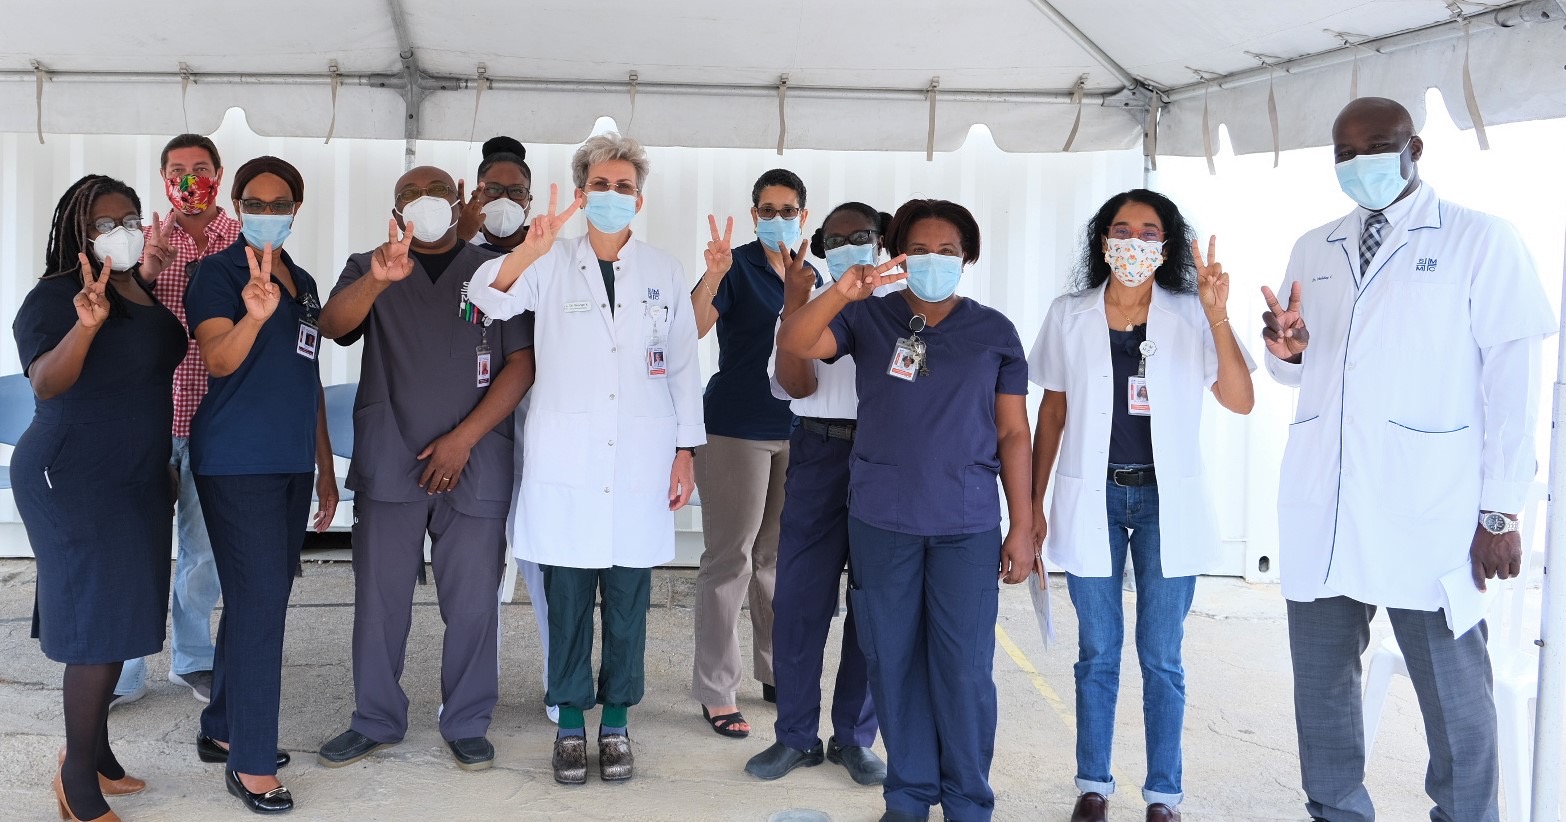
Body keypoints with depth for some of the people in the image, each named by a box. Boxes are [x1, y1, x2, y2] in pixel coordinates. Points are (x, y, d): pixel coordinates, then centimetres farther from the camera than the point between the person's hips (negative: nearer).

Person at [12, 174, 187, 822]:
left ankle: (93, 752, 26)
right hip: (76, 479, -8)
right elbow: (45, 383, -29)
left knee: (115, 620, 13)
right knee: (101, 624, -8)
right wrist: (87, 324, -46)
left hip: (134, 478, 8)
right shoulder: (56, 297, -15)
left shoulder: (140, 289, 9)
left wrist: (160, 465, 24)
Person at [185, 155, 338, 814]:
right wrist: (254, 314, -41)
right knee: (261, 600, -10)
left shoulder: (303, 282, 15)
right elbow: (219, 360, -22)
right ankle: (252, 764, -3)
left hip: (292, 461, 7)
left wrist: (325, 467, 20)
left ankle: (222, 730, 26)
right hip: (237, 461, -7)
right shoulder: (218, 272, -6)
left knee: (258, 599, 13)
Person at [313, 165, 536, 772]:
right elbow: (333, 325, -10)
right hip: (389, 466, 1)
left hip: (474, 466, -1)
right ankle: (375, 721, 20)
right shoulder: (369, 268, 10)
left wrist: (463, 439, -9)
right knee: (380, 597, 5)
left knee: (473, 601, 2)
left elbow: (521, 364, 0)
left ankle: (467, 725, 16)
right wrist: (379, 279, -30)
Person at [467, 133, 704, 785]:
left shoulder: (663, 273, 8)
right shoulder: (552, 265, 2)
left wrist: (686, 450, 5)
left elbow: (684, 365, 10)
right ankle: (570, 723, 18)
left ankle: (616, 721, 20)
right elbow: (488, 298, -15)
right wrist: (532, 248, -34)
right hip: (565, 461, -1)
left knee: (628, 600, 6)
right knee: (568, 598, 4)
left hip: (640, 463, 1)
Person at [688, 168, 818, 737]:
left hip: (794, 429, 6)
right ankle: (715, 690, 3)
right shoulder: (738, 266, -7)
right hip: (736, 429, -6)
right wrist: (712, 276, -38)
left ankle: (776, 671, 27)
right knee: (730, 558, -3)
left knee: (778, 555, 15)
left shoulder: (810, 275, 10)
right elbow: (694, 327, -24)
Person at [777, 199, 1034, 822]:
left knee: (965, 668, 0)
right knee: (893, 661, 8)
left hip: (968, 525, -1)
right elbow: (792, 344, -11)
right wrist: (842, 292, -27)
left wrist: (1023, 526, 2)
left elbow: (1013, 431, 5)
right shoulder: (869, 318, 4)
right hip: (881, 521, 1)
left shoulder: (994, 332, 4)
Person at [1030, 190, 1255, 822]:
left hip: (1166, 500, -1)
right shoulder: (1069, 317, 3)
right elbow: (1051, 414, 8)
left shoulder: (1190, 317, -1)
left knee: (1161, 657, 5)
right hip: (1092, 496, 1)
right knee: (1097, 654, 8)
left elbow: (1241, 401, -11)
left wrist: (1218, 317, -21)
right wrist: (1033, 503, 7)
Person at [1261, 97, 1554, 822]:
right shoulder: (1312, 251, 15)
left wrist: (1500, 511, -7)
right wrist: (1285, 348, -3)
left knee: (1454, 692, 2)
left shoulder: (1480, 241, 1)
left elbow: (1512, 380, -2)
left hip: (1428, 515, -4)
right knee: (1319, 679, 10)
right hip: (1320, 511, 5)